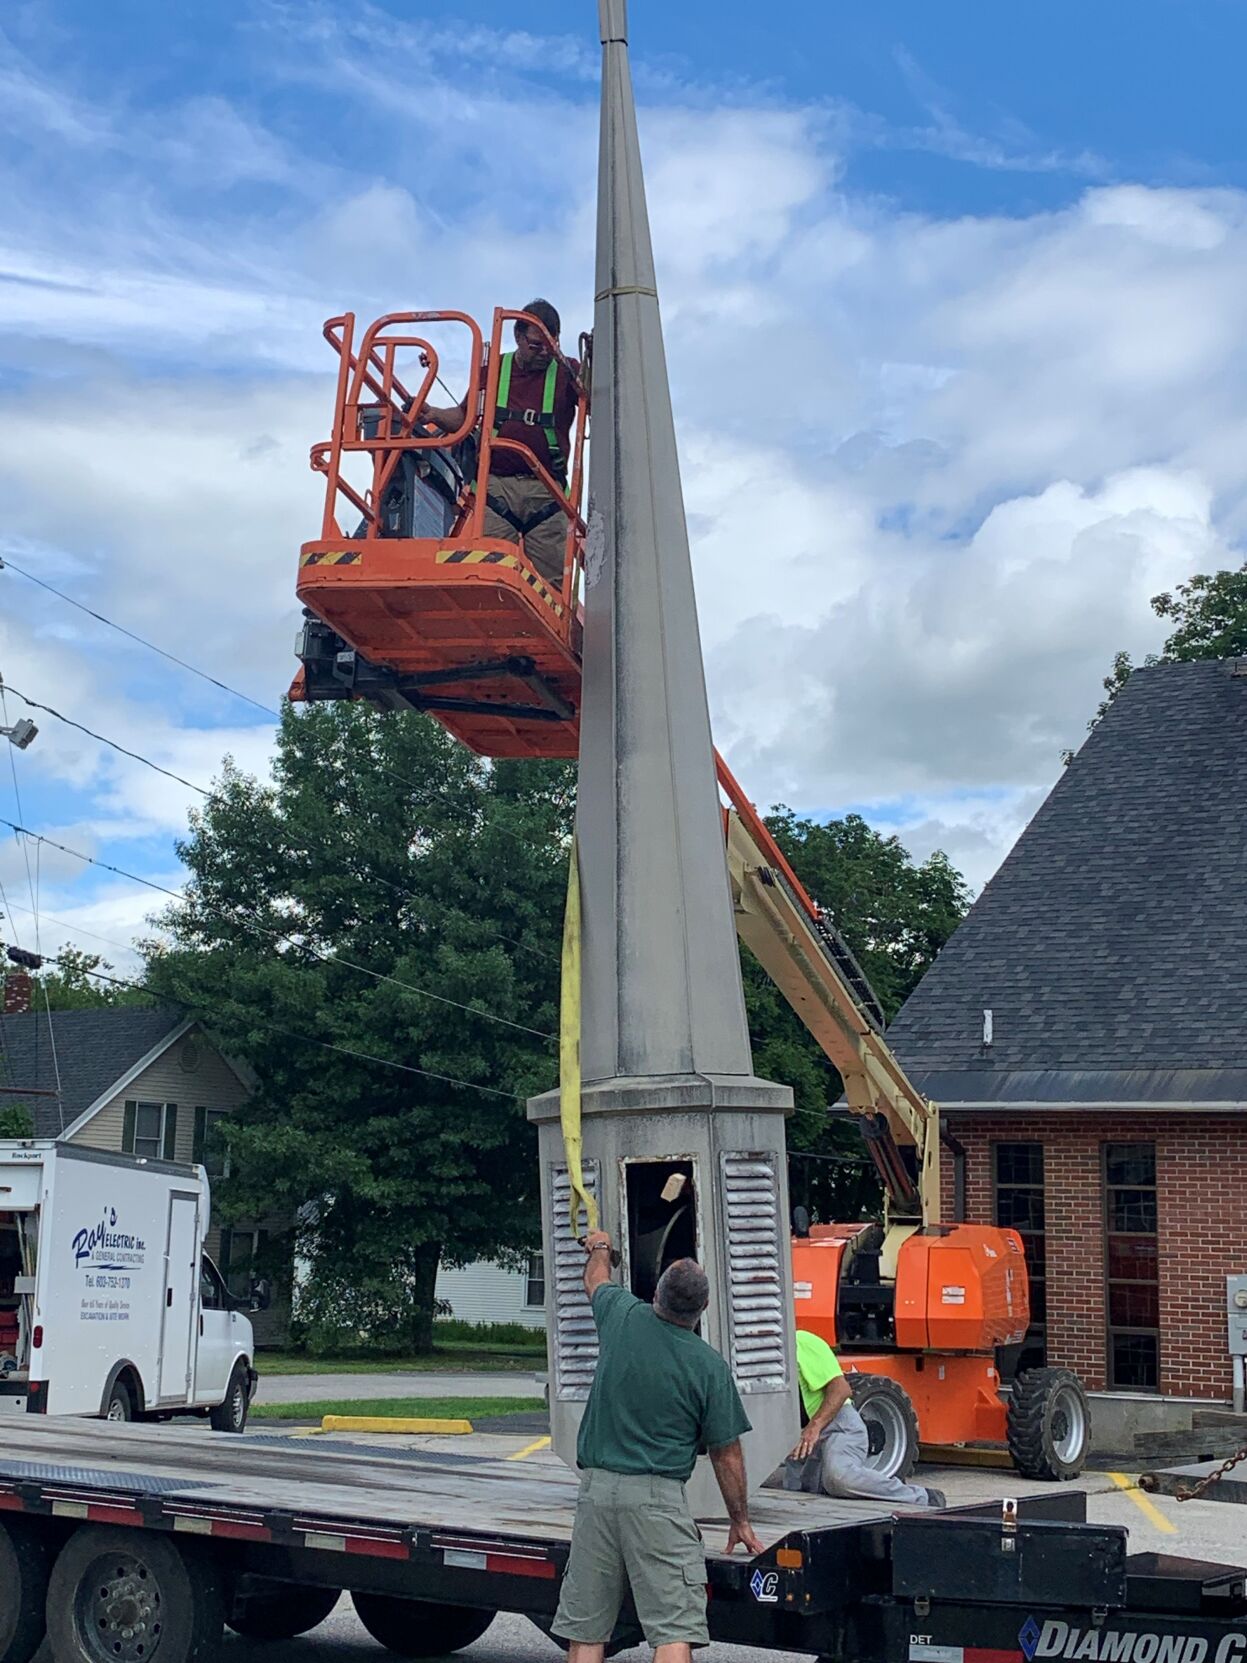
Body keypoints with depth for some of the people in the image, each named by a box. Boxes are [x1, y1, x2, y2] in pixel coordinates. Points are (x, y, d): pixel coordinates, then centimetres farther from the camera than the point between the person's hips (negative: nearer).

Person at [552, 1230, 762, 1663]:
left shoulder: (623, 1317, 1)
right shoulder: (708, 1366, -6)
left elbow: (596, 1280, 27)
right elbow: (726, 1454, 1)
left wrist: (599, 1247, 50)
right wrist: (740, 1521, 14)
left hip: (596, 1487, 4)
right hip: (656, 1497, -4)